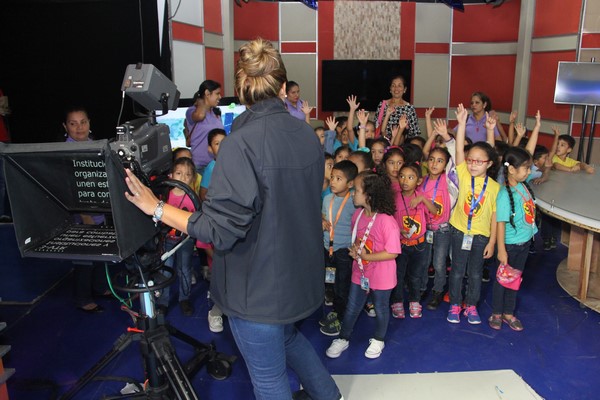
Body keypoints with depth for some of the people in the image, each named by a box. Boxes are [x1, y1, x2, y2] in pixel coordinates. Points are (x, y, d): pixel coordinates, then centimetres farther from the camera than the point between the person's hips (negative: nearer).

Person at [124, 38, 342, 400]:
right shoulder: (306, 133, -2)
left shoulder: (242, 143, -24)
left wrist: (157, 208, -14)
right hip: (300, 274, 8)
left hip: (259, 287, -8)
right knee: (287, 336, 34)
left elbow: (220, 229, -24)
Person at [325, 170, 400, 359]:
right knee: (351, 308, 17)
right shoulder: (357, 214, -6)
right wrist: (355, 249, -9)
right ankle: (343, 339, 36)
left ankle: (378, 340, 41)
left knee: (380, 309, 19)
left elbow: (392, 253, -25)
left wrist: (366, 256, -24)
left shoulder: (387, 221, -27)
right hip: (359, 272, 5)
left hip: (381, 276, -5)